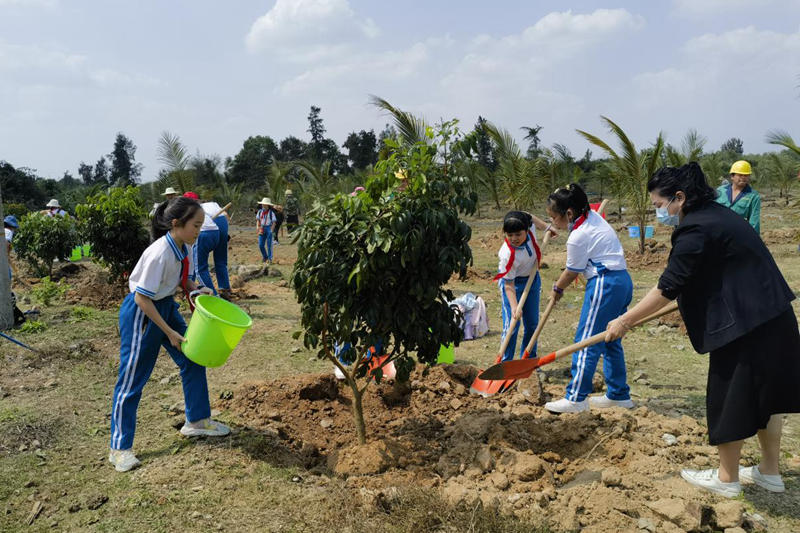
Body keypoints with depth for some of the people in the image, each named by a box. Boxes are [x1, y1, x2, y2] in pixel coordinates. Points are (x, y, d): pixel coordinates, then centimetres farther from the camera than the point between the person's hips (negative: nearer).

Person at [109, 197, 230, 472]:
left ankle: (197, 420, 29)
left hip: (166, 306, 9)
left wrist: (196, 289, -9)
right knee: (132, 377, -1)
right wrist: (169, 333, -21)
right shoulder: (159, 253, -30)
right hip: (141, 313, -9)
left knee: (192, 359, 12)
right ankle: (119, 448, 11)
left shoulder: (185, 248, -5)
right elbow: (142, 298, -26)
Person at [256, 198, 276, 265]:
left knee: (269, 245, -2)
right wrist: (258, 228, 1)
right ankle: (264, 257, 25)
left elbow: (274, 223, -5)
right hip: (262, 229, 4)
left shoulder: (271, 213, -6)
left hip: (269, 228, -4)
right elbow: (258, 220, 13)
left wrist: (271, 230, -13)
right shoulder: (260, 212, 6)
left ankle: (269, 259, 6)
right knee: (260, 245, 4)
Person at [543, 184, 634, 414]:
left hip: (605, 285, -10)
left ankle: (576, 398, -3)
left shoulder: (578, 238, -17)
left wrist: (557, 288, 15)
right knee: (611, 341, 16)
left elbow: (572, 273, -6)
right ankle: (619, 395, 23)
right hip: (622, 280, 10)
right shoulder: (592, 215, 8)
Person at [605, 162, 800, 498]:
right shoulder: (717, 215, 11)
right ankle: (769, 471, 33)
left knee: (730, 398, 5)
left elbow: (667, 287, -20)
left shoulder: (696, 230, -20)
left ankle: (726, 478, 21)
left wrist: (624, 321, -14)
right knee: (765, 394, 19)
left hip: (744, 326, -10)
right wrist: (693, 305, 34)